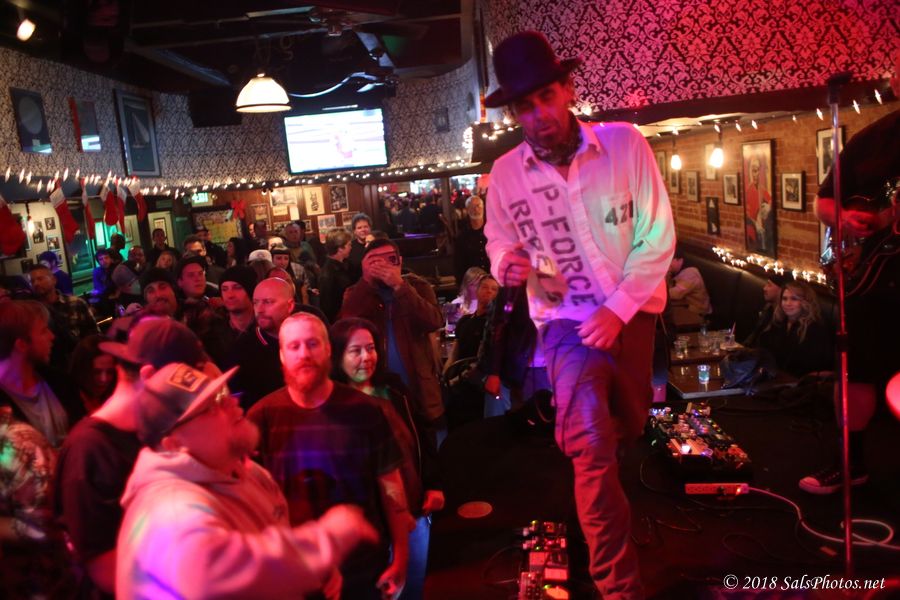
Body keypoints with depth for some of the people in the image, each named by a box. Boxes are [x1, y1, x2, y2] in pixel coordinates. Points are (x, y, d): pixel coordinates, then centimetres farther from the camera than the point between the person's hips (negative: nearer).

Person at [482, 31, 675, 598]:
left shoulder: (625, 144, -12)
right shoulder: (505, 172, -8)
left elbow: (658, 237, -10)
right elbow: (499, 239, 7)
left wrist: (618, 309, -18)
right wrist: (506, 261, -17)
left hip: (633, 312, 2)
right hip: (565, 319, -1)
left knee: (628, 431, 21)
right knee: (592, 444, -21)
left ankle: (597, 502, 57)